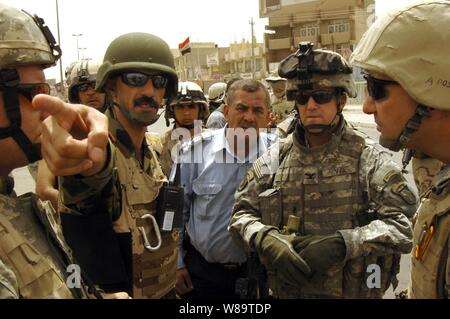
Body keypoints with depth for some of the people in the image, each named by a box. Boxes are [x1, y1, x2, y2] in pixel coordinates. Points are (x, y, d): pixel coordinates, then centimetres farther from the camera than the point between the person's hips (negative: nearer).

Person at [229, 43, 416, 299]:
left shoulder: (369, 159, -10)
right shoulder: (274, 159, -1)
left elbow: (403, 223, -17)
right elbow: (242, 213, 0)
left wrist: (342, 243, -28)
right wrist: (266, 238, -20)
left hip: (356, 291, -2)